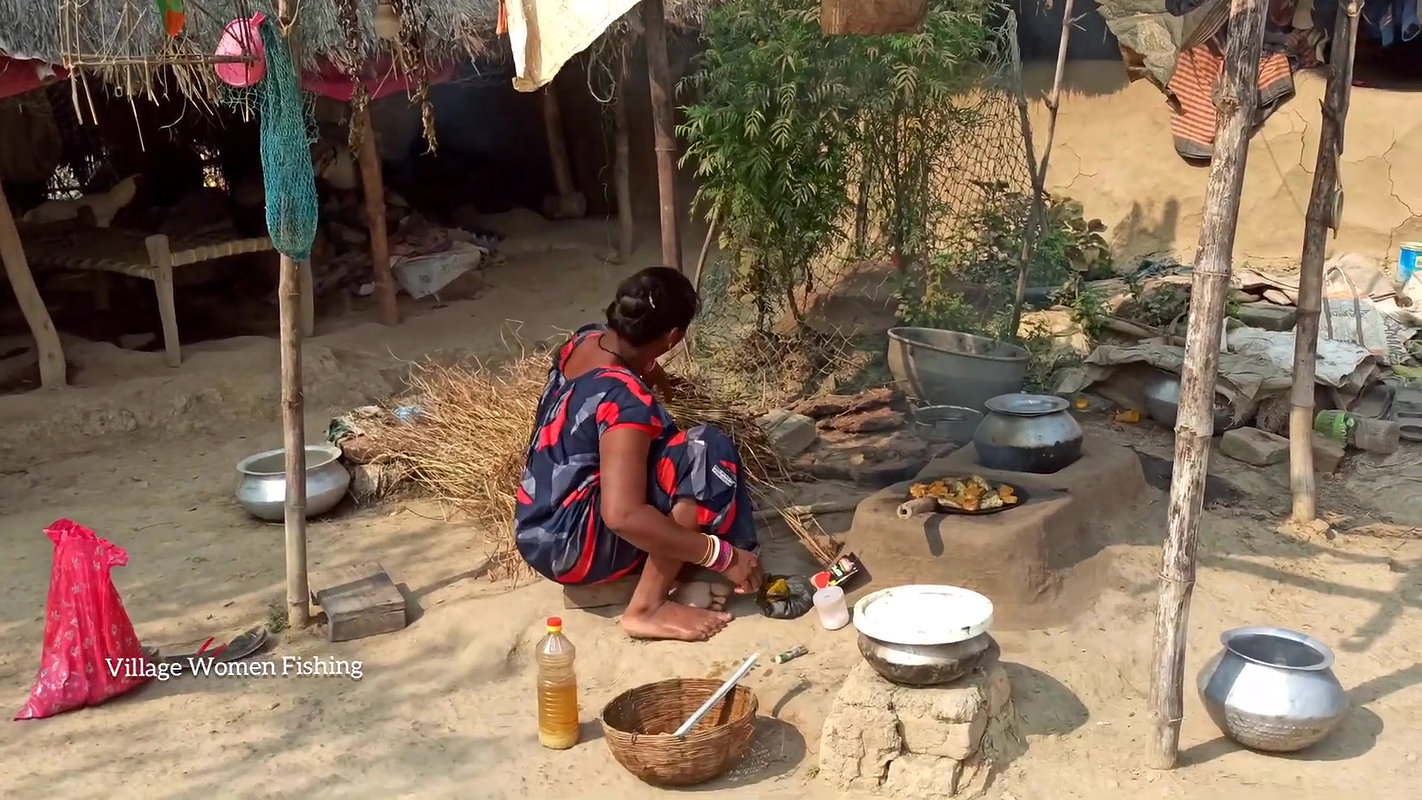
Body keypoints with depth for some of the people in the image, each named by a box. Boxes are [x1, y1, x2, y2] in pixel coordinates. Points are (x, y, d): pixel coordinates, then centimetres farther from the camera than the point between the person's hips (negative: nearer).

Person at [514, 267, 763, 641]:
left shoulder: (586, 340, 0)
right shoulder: (626, 401, -27)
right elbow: (623, 516, -36)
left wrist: (655, 377, 50)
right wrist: (723, 555, -29)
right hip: (569, 547, -10)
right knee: (706, 452, -22)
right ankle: (647, 608, -16)